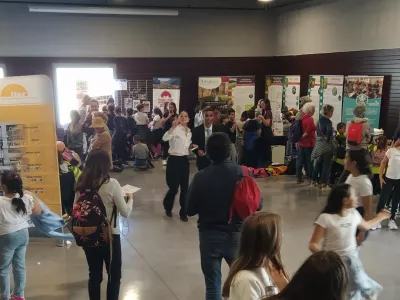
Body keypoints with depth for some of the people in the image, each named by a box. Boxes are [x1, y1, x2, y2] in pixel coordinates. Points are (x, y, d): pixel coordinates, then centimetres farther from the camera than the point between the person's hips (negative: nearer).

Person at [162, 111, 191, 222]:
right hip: (174, 160, -6)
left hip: (184, 160, 6)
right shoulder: (175, 129, -12)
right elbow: (164, 138, -32)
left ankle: (183, 212, 20)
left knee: (185, 188, 7)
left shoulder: (189, 131, 11)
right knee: (173, 188, -2)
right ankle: (168, 207, 27)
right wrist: (173, 127, -42)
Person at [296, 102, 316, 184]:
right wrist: (301, 137, -5)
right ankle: (310, 177, 9)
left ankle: (299, 178, 13)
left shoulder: (301, 118, 8)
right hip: (308, 143, -7)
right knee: (309, 161, 2)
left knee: (300, 160, 9)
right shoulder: (310, 119, -16)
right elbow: (308, 132, -19)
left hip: (301, 143, 7)